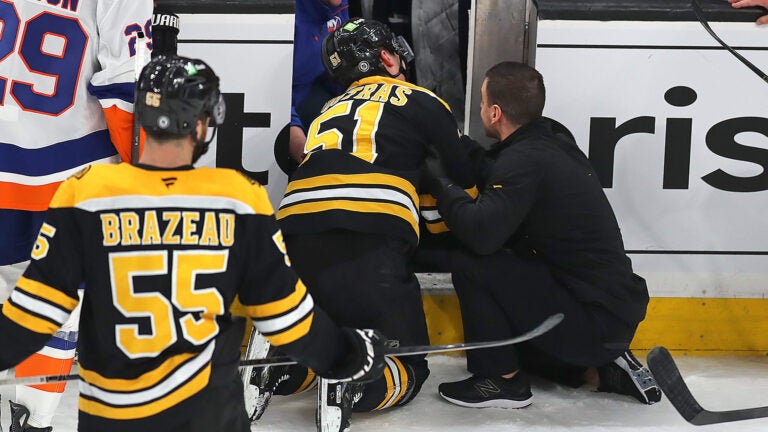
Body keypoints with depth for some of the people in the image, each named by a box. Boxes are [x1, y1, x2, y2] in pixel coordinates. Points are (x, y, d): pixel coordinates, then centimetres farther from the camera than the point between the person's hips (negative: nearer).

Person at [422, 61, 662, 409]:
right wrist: (462, 146, 19)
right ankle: (598, 370, 17)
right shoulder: (554, 144, 7)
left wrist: (439, 182, -15)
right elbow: (500, 182, 19)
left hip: (594, 321, -9)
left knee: (469, 263, -14)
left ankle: (503, 379, -3)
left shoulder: (525, 159, -20)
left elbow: (480, 232, -30)